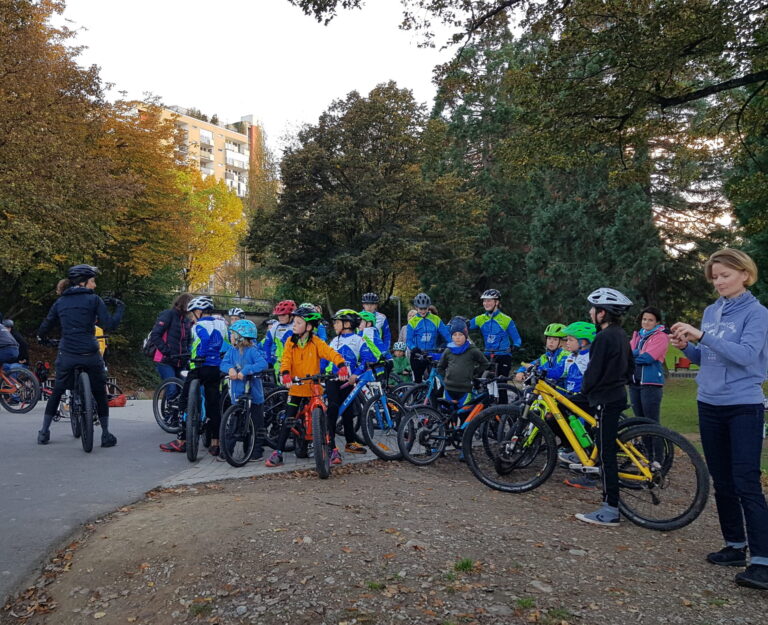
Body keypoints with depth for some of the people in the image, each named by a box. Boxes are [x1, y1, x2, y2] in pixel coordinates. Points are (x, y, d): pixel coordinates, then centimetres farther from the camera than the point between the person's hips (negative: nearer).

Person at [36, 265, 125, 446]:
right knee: (100, 394, 11)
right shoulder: (94, 299, -3)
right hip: (90, 356, -3)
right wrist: (120, 308, 5)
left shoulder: (60, 302, 9)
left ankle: (44, 433, 25)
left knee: (56, 393, 21)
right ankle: (106, 435, 12)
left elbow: (45, 326, 13)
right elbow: (110, 324, -11)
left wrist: (41, 338, 34)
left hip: (66, 356, 3)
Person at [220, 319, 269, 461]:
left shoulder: (252, 351, -14)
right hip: (237, 394, 5)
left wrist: (245, 370, -33)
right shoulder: (232, 350, 4)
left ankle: (257, 451, 15)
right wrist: (230, 369, -24)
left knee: (257, 424, 4)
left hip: (253, 393, -5)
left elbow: (263, 364, -27)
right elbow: (224, 363, -2)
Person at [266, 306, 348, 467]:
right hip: (296, 388, 1)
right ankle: (278, 453, 10)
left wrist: (341, 366, -38)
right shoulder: (290, 342, -1)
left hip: (314, 388, -1)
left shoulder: (316, 343, -8)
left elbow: (332, 354, -19)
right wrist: (285, 374, -32)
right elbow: (286, 360, -12)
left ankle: (333, 450, 17)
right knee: (287, 420, 1)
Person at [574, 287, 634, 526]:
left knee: (605, 453, -7)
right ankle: (610, 504, 26)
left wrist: (585, 389, -2)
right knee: (608, 451, 17)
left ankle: (610, 511, -4)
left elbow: (594, 370, -18)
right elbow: (630, 366, 21)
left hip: (605, 399, -10)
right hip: (618, 395, 10)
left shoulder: (604, 337, -17)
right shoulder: (621, 335, 13)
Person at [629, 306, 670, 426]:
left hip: (651, 383, -6)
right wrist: (639, 353, -14)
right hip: (634, 382, 6)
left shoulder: (661, 336, -4)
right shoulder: (637, 335, 15)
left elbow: (648, 358, -15)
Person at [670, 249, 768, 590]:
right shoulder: (711, 311, 10)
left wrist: (701, 335, -27)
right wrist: (686, 346, -4)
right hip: (709, 405, 6)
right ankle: (735, 546, 24)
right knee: (722, 482, 12)